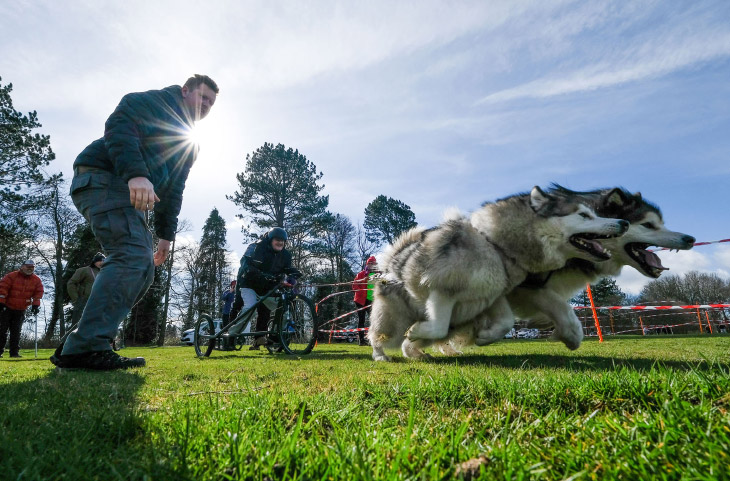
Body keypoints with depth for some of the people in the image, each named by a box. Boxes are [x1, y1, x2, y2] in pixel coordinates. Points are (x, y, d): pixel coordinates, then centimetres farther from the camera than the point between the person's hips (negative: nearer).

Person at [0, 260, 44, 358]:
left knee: (16, 332, 6)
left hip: (21, 310, 3)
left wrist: (36, 305, -9)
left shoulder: (37, 280, 1)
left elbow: (38, 293, 0)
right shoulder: (12, 276, -9)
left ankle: (14, 352, 8)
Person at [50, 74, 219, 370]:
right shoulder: (157, 101, 3)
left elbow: (173, 191, 23)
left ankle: (77, 346, 3)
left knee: (143, 269, 0)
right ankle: (86, 347, -23)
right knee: (132, 258, -24)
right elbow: (120, 123, -16)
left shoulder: (188, 145, 26)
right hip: (104, 178, -9)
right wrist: (136, 173, -32)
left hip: (130, 195, 9)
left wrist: (166, 233, 16)